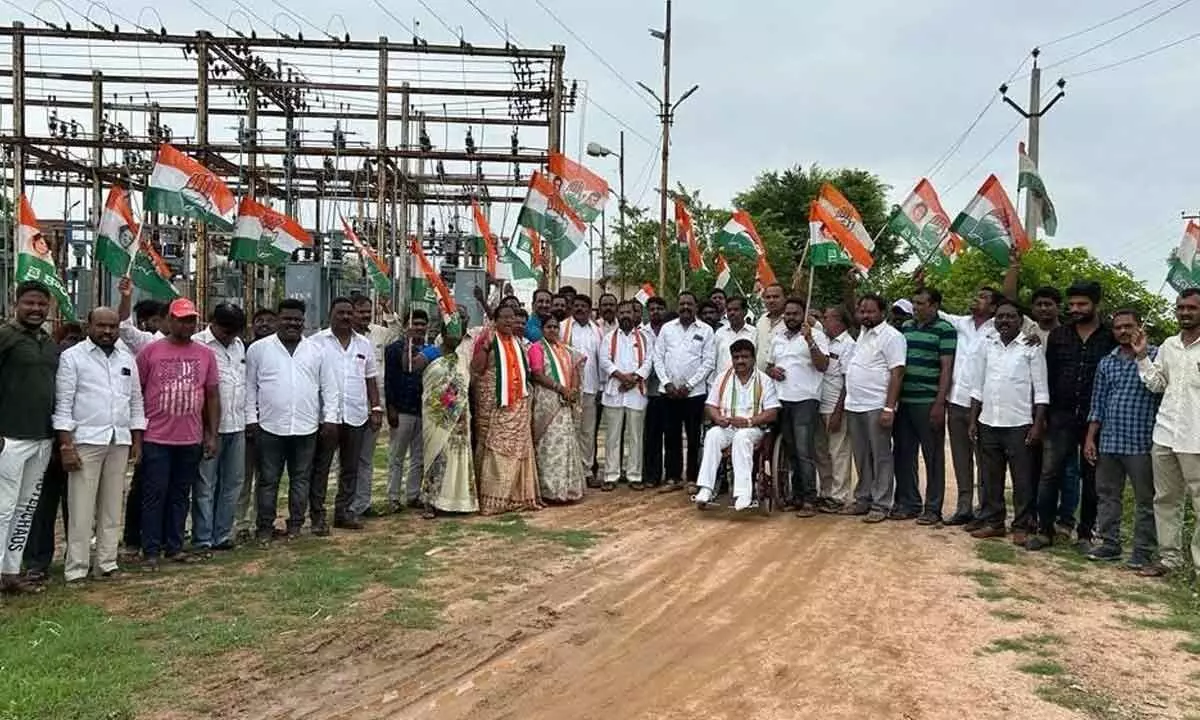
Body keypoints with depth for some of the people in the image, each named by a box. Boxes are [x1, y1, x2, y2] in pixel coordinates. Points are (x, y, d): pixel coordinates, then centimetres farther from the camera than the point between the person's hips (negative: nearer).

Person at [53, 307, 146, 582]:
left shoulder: (127, 359, 13)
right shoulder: (72, 357, -1)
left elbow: (136, 402, 16)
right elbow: (63, 404, -5)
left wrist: (137, 441, 10)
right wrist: (66, 446, -12)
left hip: (120, 441, 5)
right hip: (86, 440, -5)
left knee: (113, 507, 8)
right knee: (82, 508, -3)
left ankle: (107, 564, 15)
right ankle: (77, 569, 3)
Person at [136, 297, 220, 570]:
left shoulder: (205, 354, 7)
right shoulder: (150, 351, -2)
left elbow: (212, 396, 9)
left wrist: (212, 435, 6)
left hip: (191, 440, 3)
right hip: (156, 438, -3)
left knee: (180, 494, 11)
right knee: (154, 494, 1)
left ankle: (174, 547, 20)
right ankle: (150, 551, 9)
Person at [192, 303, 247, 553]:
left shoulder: (239, 345, 13)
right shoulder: (197, 345, -9)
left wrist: (248, 416, 16)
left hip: (236, 426, 7)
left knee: (233, 481, 11)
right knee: (205, 485, 1)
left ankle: (222, 535, 21)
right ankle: (202, 539, 8)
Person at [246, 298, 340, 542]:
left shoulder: (317, 350, 7)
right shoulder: (258, 349, 3)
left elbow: (330, 387, 8)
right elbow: (250, 387, 5)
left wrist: (330, 418, 2)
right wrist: (251, 419, -1)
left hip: (306, 428, 2)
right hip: (270, 427, -2)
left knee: (301, 478, 10)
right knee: (268, 479, 5)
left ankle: (295, 523, 22)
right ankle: (265, 526, 16)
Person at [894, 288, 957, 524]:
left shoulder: (945, 330, -4)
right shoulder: (905, 327, 14)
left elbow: (947, 369, -8)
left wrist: (939, 403, -15)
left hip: (929, 403, -6)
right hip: (903, 401, 6)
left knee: (933, 456, 3)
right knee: (904, 455, 9)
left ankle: (933, 508, 9)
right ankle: (908, 503, 19)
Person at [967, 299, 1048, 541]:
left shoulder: (1031, 348, -3)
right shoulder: (986, 346, 8)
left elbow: (1041, 391, -4)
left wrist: (1037, 425, -10)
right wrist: (973, 420, 8)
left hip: (1019, 424, -4)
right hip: (988, 423, 4)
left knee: (1022, 480, 2)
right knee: (989, 477, 10)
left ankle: (1022, 526, 12)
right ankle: (993, 521, 20)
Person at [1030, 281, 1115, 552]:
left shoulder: (1110, 338, 0)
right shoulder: (1057, 335, 7)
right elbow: (1048, 375, 8)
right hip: (1061, 416, 2)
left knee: (1091, 478, 8)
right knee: (1049, 474, -3)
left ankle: (1085, 534, 18)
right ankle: (1044, 530, 6)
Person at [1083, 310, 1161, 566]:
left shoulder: (1155, 356, -3)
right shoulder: (1106, 362, 12)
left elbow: (1162, 392, -12)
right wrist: (1090, 438, 9)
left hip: (1141, 443, -5)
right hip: (1108, 442, 5)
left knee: (1145, 501, 3)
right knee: (1107, 496, 11)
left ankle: (1143, 551, 11)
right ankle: (1109, 544, 21)